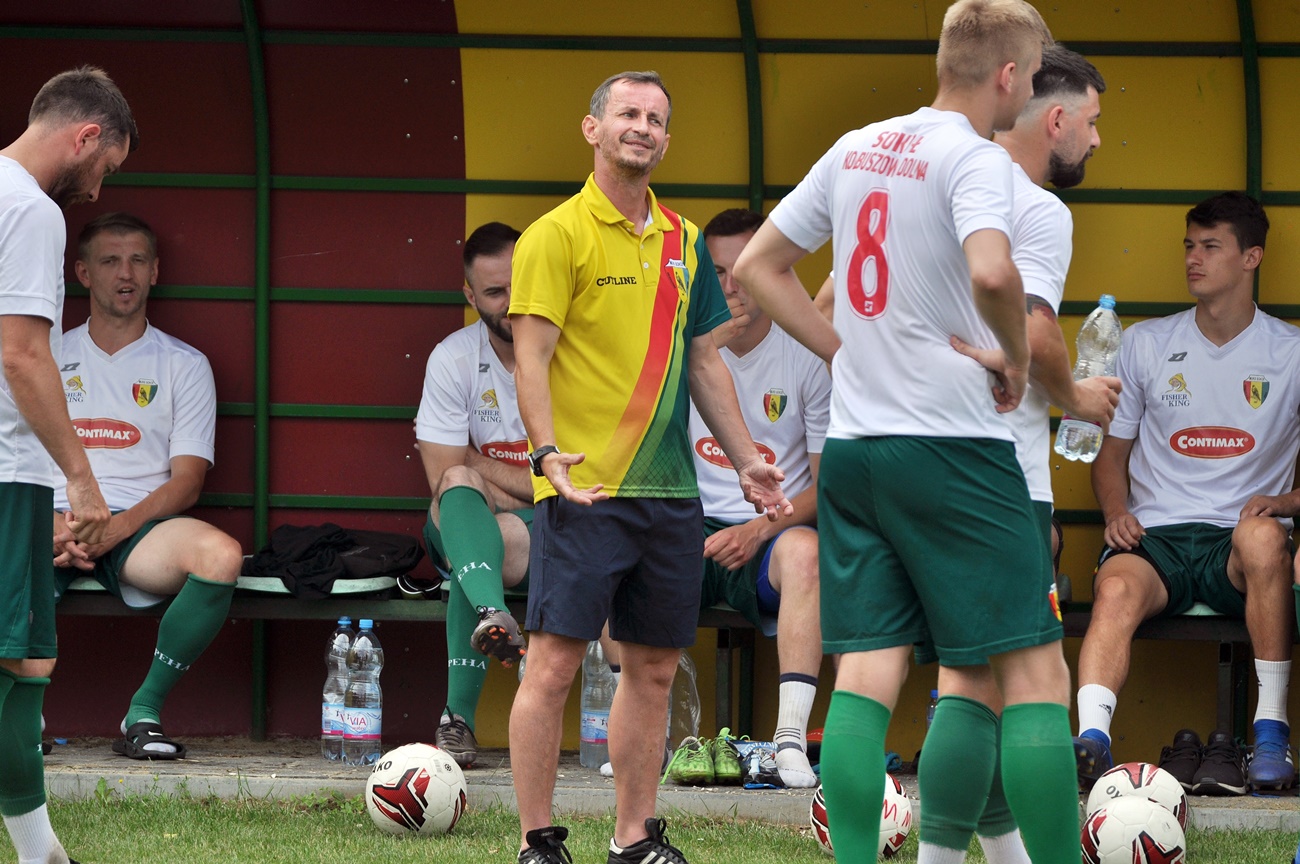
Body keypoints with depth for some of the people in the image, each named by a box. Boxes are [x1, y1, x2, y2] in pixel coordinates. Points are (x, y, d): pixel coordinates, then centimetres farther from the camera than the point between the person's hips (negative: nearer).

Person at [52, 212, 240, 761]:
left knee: (221, 553, -34)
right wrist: (57, 526, -12)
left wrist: (119, 527, -14)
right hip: (55, 524, 0)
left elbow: (187, 480, 5)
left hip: (140, 527, 0)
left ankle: (144, 712, -23)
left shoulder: (184, 365, 14)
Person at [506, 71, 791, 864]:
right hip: (586, 487, -6)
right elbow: (532, 357, -10)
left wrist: (747, 461, 15)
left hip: (670, 490, 6)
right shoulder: (557, 235, -5)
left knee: (654, 668, 9)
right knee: (555, 662, -7)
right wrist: (548, 450, -23)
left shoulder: (683, 241, 14)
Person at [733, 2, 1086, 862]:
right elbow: (991, 272, -30)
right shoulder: (976, 159, -10)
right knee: (1036, 668, -2)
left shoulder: (857, 148, 12)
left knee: (867, 672, 4)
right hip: (955, 449, -7)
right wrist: (1014, 356, -11)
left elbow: (759, 266, 18)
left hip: (852, 446, 7)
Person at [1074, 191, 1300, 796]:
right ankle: (1090, 741, -52)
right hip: (1157, 537, 1)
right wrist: (1116, 512, -2)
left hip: (1236, 542, -1)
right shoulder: (1145, 344, 15)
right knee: (1116, 589, -34)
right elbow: (1112, 452, 19)